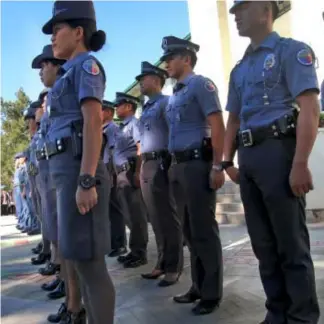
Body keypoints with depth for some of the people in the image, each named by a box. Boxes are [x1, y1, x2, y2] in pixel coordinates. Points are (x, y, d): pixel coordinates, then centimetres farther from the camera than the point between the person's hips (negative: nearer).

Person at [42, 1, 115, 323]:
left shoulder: (86, 64, -3)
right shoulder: (70, 74, 25)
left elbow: (94, 122, -16)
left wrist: (86, 181, -24)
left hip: (78, 169, -10)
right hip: (66, 171, 10)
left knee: (88, 261, -7)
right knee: (81, 260, 14)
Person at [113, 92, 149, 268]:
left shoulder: (134, 123, -6)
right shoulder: (122, 127, 22)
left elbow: (142, 148, -16)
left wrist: (137, 173, -23)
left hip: (130, 173, -10)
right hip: (121, 174, 10)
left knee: (136, 214, -3)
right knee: (129, 214, 14)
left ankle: (139, 252, 5)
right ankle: (135, 250, 23)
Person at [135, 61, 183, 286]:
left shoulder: (166, 102, -2)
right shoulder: (146, 109, 22)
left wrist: (169, 164, -19)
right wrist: (142, 165, 17)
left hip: (161, 163, -8)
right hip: (146, 165, 8)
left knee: (168, 218, -2)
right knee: (156, 218, 12)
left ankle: (174, 267, 7)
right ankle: (162, 263, 22)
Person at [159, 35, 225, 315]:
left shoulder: (201, 84, -4)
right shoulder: (174, 95, 20)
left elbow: (217, 127, -13)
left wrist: (217, 166, -19)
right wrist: (174, 166, 14)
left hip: (198, 164, -9)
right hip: (178, 167, 9)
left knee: (204, 230, -2)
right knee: (189, 230, 13)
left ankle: (212, 293, 10)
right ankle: (199, 286, 25)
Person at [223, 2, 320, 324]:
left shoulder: (291, 50, 0)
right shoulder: (239, 69, 21)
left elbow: (310, 108, -11)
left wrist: (300, 163, -19)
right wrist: (227, 160, 14)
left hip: (278, 150, -7)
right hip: (247, 158, 7)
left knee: (291, 245, -1)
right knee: (264, 244, 11)